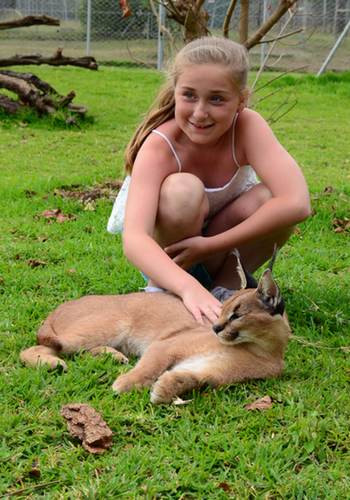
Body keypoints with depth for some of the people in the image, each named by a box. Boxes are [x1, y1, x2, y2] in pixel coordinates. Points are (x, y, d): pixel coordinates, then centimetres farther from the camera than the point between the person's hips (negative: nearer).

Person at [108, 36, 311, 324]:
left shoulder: (248, 127, -25)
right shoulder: (159, 146, -30)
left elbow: (296, 203, -39)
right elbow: (133, 240, -43)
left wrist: (209, 246, -37)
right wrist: (189, 287, -60)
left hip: (222, 243, 2)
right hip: (164, 251, -2)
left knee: (268, 198, -29)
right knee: (185, 191, -34)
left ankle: (226, 285, -4)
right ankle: (160, 289, -10)